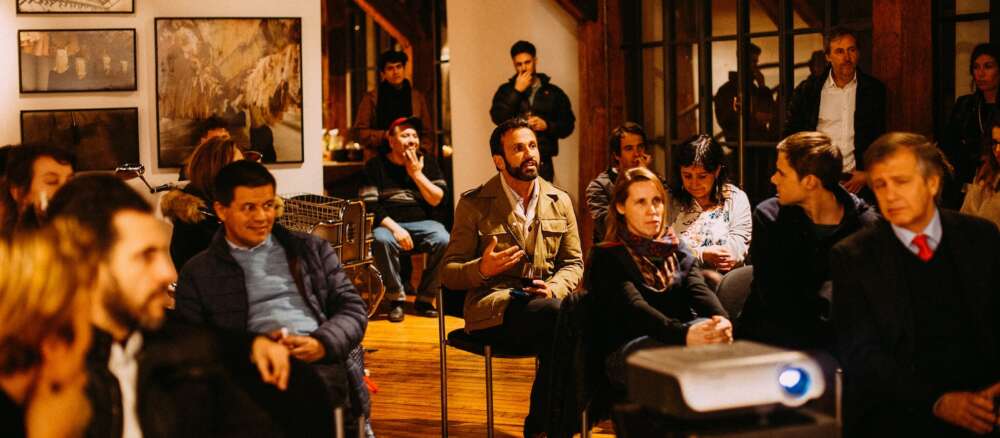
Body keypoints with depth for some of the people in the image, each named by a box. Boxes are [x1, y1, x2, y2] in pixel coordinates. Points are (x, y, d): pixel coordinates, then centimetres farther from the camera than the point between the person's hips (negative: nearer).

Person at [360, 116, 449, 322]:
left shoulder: (427, 162, 10)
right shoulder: (376, 166, 3)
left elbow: (437, 199, -1)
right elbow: (370, 205, -6)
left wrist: (416, 173, -9)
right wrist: (394, 228, -19)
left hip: (422, 222, 2)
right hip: (388, 223, -2)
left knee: (443, 240, -30)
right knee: (381, 240, -37)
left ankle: (425, 298, -13)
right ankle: (396, 299, -18)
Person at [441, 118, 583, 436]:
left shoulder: (560, 202, 14)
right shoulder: (474, 204, 3)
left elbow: (573, 263, 15)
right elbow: (448, 273, 4)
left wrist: (554, 288, -8)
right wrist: (482, 269, -19)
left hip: (546, 301, 3)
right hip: (492, 308, -3)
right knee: (559, 316, -33)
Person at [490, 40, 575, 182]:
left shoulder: (554, 93, 11)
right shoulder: (506, 90, 11)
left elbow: (568, 125, 9)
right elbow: (498, 118, -5)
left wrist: (546, 125, -9)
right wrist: (517, 91, -6)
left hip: (543, 163, 0)